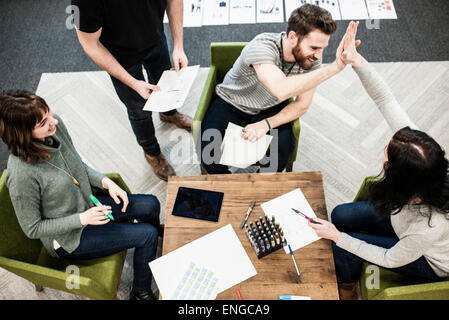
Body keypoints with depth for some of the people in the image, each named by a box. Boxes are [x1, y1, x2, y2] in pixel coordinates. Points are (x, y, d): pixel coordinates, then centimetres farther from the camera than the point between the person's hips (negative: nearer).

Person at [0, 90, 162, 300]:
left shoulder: (54, 125, -17)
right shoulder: (21, 175, -35)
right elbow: (32, 229, -19)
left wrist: (106, 182, -12)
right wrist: (82, 219, -24)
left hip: (87, 203, 7)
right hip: (69, 239, -7)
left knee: (151, 205, 7)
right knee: (147, 235, -10)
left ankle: (152, 246, 41)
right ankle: (141, 293, 17)